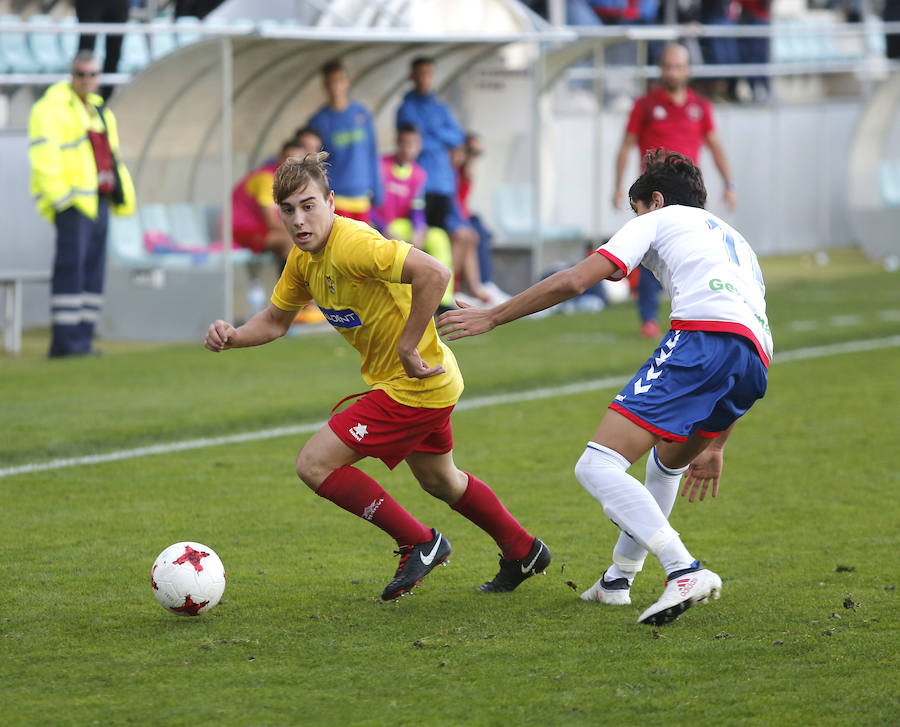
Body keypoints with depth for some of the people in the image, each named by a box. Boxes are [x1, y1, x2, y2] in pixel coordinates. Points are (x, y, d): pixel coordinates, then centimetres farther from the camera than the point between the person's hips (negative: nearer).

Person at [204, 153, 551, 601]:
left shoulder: (352, 244, -27)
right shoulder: (304, 257, 2)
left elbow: (433, 274, -36)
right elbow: (275, 320, 13)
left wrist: (408, 347, -30)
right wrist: (232, 337, -6)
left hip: (414, 385, -10)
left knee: (314, 464, -10)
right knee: (439, 480, 29)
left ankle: (419, 544, 1)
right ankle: (523, 553, 48)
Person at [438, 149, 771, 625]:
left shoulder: (658, 220, 21)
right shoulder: (734, 241, 41)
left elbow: (573, 282, 8)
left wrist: (492, 317, 16)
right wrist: (714, 447, 43)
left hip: (701, 336, -8)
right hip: (754, 365, 8)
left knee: (597, 468, -14)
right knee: (668, 460, 35)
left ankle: (684, 571, -30)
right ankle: (618, 579, 37)